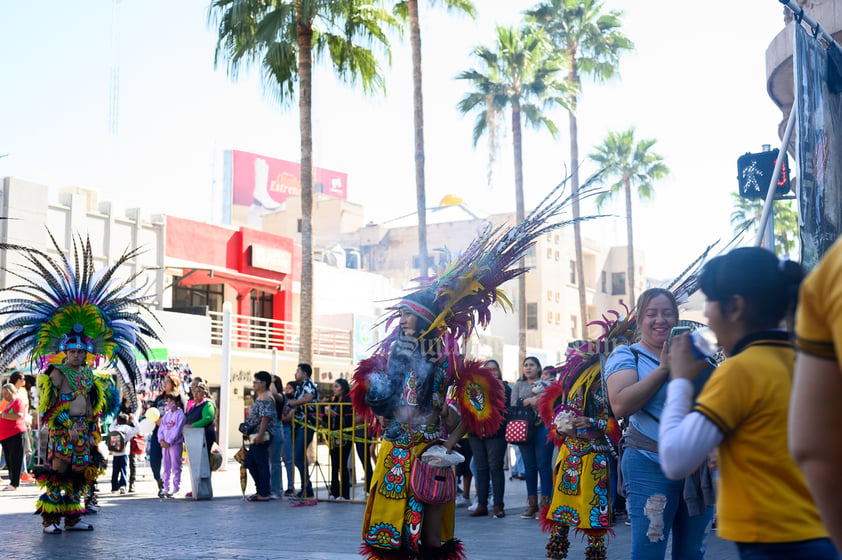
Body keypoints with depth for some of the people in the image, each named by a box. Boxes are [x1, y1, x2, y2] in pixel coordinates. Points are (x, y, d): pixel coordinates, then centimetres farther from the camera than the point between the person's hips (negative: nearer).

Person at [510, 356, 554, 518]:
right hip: (524, 428, 3)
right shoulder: (518, 386, 17)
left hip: (543, 427, -2)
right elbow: (512, 405, 3)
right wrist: (528, 401, -11)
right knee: (529, 466, 4)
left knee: (544, 465, -6)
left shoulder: (546, 385, 11)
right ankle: (532, 503, 9)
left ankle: (545, 503, -3)